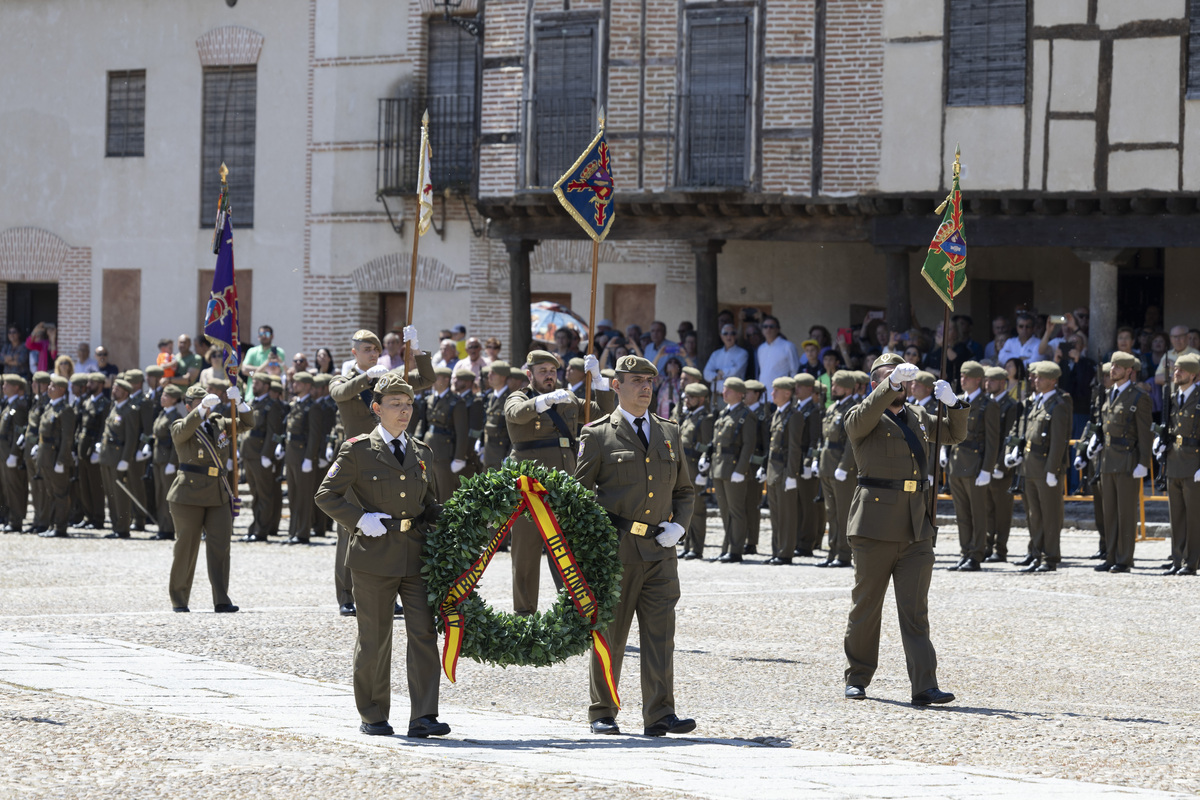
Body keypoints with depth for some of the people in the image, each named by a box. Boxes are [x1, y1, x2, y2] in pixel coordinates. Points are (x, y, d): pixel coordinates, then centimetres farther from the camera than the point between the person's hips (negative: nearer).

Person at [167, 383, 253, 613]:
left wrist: (238, 402, -8)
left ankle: (221, 601, -6)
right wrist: (203, 408, -37)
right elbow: (185, 430, -25)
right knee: (186, 547, 1)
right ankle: (178, 600, 12)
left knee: (220, 546, -5)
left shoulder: (219, 423, 13)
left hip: (219, 496, 4)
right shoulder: (180, 427, -2)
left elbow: (247, 423, 10)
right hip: (189, 495, -4)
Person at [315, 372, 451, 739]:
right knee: (374, 638, 4)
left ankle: (423, 717, -8)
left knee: (423, 633, -7)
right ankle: (373, 716, 17)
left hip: (416, 556, 4)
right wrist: (359, 519, -12)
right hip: (374, 557, -4)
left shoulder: (422, 453, 14)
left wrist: (437, 523, 5)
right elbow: (326, 495, 0)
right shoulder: (358, 450, 0)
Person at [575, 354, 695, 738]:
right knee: (609, 631, 3)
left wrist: (679, 525, 2)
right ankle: (602, 713, 13)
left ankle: (659, 714, -7)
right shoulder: (598, 435, 2)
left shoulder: (669, 433, 15)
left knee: (660, 630, -5)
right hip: (615, 548, -3)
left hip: (659, 548, 3)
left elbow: (685, 490, 21)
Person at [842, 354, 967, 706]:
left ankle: (924, 687, -8)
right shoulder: (861, 418, 0)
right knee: (865, 607, 5)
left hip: (916, 530, 4)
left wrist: (953, 403, -1)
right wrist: (891, 383, -35)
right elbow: (865, 416, -23)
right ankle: (857, 679, 19)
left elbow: (955, 434, 19)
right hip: (875, 528, -4)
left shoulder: (917, 416, 18)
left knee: (915, 611, -2)